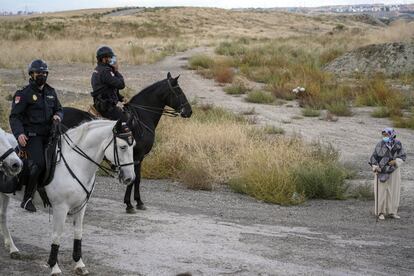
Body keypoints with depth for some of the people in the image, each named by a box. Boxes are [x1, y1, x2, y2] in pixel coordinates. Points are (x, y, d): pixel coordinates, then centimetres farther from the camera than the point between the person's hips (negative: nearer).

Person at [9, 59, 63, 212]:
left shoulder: (51, 92, 15)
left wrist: (57, 115, 1)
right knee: (38, 163, -22)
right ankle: (27, 199, -15)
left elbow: (59, 109, 26)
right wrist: (19, 133, -22)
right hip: (31, 135, -7)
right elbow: (14, 117, -7)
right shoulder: (24, 94, -4)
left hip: (48, 134, 7)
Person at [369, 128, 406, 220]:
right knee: (381, 191, -2)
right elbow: (374, 157, -5)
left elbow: (403, 156, 1)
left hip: (394, 171, 2)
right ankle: (381, 212, 6)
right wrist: (375, 167, -21)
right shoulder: (380, 145, -8)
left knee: (393, 191, 5)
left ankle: (392, 212, 14)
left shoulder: (398, 144, -3)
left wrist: (396, 161, -18)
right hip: (382, 171, -2)